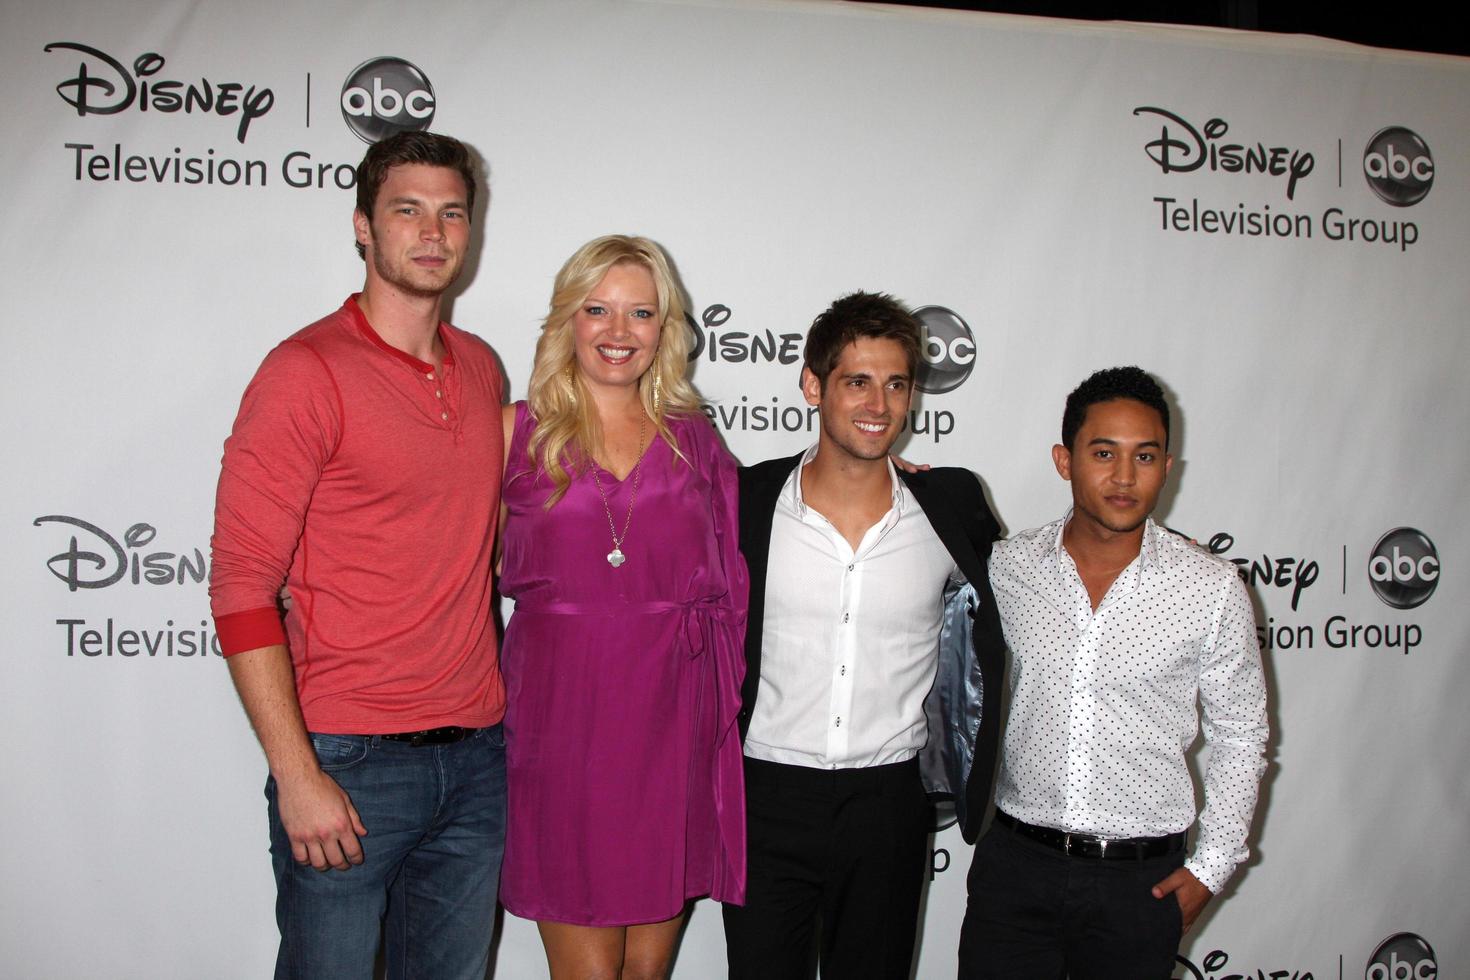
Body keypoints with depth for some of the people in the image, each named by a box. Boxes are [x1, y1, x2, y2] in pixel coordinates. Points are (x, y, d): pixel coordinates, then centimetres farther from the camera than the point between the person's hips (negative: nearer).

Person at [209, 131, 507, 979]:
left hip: (477, 756, 6)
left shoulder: (482, 368, 10)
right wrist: (297, 775, -16)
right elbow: (241, 583, -12)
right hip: (351, 762, -6)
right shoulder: (308, 371, -9)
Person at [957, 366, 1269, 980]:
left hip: (1141, 881, -1)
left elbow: (1239, 735, 4)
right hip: (1016, 861, 1)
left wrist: (1212, 864, 0)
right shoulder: (1007, 567, -2)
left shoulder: (1212, 589, -5)